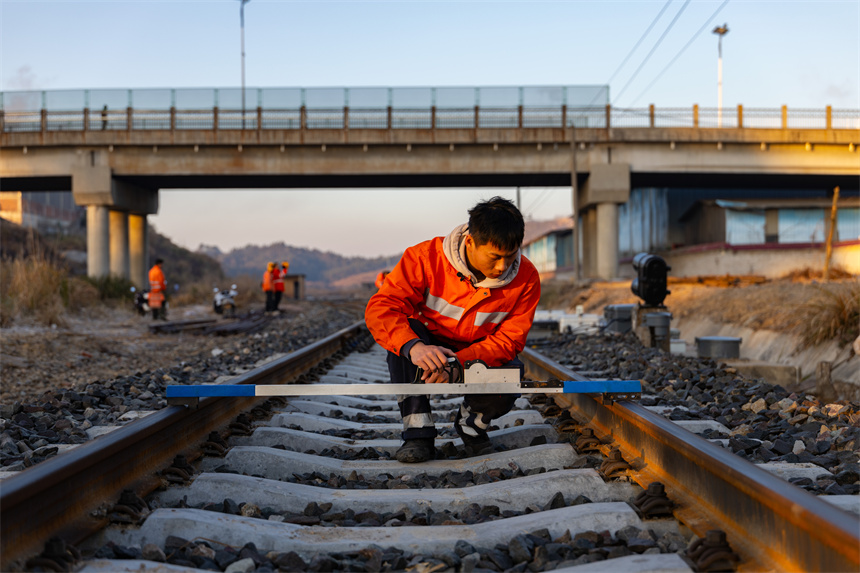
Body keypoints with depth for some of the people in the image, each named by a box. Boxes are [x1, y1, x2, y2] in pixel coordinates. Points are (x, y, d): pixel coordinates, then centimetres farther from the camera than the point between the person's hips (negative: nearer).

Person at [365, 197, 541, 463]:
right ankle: (418, 431, -23)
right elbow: (380, 308, -28)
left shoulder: (526, 277, -17)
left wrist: (457, 364, -36)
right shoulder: (427, 257, -22)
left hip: (480, 360, 0)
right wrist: (413, 346, -49)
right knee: (404, 330, -32)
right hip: (428, 351, 0)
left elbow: (508, 341, -18)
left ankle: (471, 423, 5)